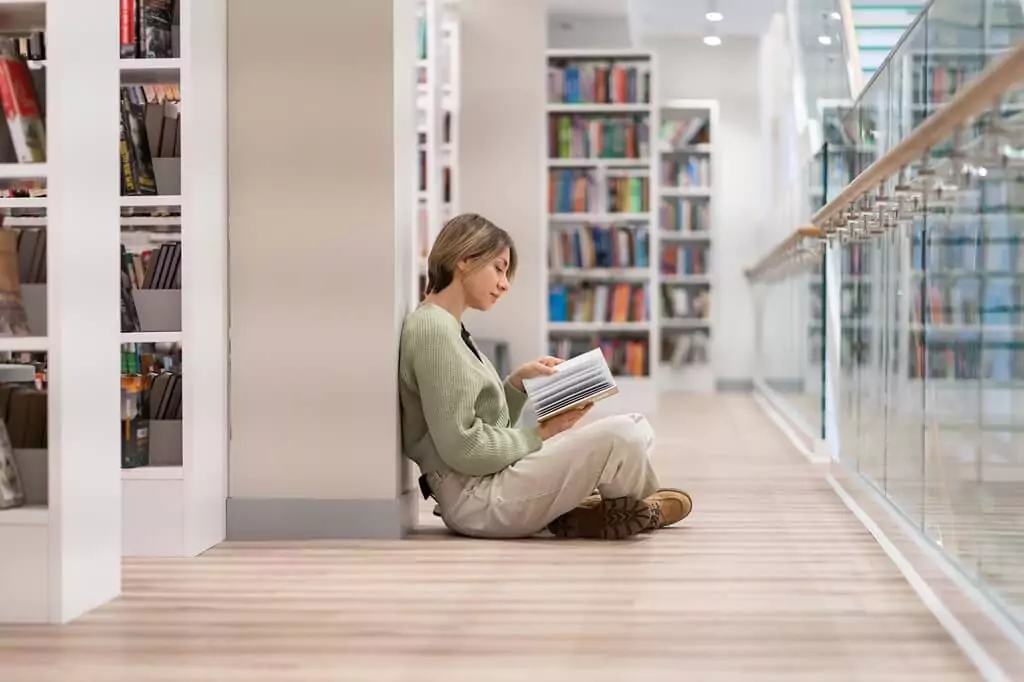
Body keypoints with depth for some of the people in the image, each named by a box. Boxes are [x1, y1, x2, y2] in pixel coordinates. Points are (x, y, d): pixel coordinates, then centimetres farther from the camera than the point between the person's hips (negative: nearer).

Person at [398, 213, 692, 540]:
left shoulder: (448, 327, 16)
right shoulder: (433, 330, -15)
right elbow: (463, 448, -20)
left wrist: (518, 381, 3)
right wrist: (539, 436, -9)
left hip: (492, 482, 10)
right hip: (474, 497, -10)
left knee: (635, 429, 13)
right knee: (620, 436, -17)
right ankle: (641, 509, 12)